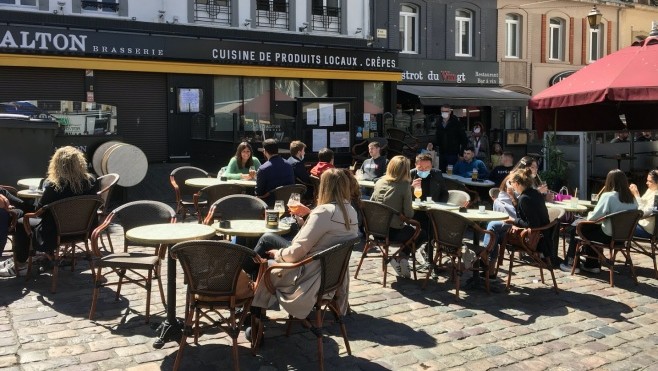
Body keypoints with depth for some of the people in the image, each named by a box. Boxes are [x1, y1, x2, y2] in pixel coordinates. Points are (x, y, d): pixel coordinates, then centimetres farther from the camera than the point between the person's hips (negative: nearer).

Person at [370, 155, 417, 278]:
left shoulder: (379, 182, 0)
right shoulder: (405, 185, -16)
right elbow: (409, 214, -16)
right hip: (393, 231, -5)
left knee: (410, 231, 33)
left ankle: (400, 259, 17)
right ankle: (402, 258, 12)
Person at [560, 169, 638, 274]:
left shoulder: (608, 196, -19)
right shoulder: (631, 198, 0)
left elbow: (594, 216, -17)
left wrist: (589, 214, 6)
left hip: (608, 236, -7)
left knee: (576, 228, 12)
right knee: (593, 227, 30)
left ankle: (571, 263, 21)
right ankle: (592, 265, 32)